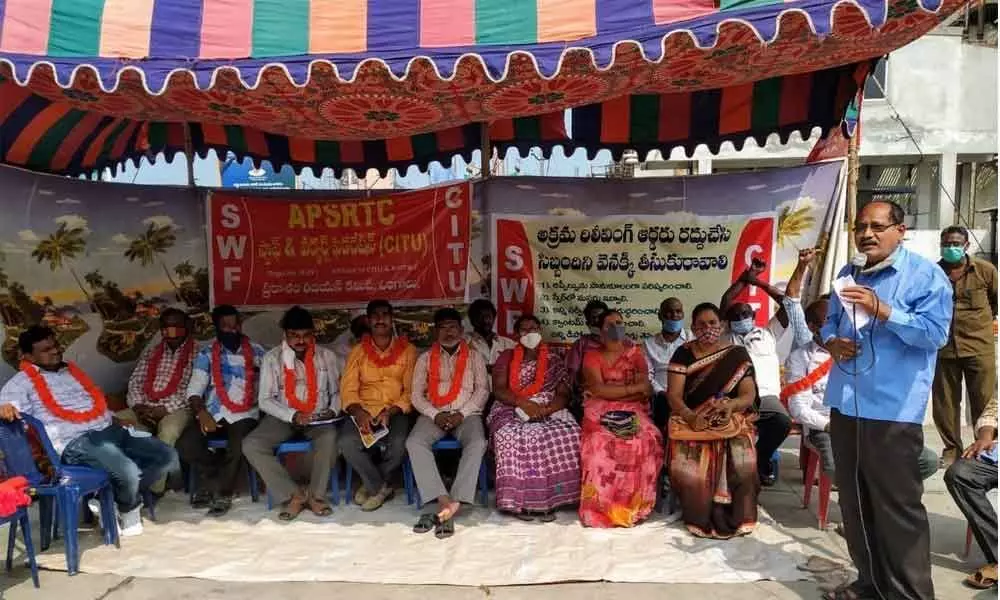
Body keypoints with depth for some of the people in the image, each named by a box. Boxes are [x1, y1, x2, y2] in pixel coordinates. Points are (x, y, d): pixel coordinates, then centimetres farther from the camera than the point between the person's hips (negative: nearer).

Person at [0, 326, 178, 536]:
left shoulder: (72, 370, 26)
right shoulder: (22, 382, 6)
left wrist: (119, 420, 17)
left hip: (110, 430, 7)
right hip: (76, 442, -7)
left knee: (168, 457, -6)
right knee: (129, 472, -32)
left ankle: (113, 498, 4)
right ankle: (129, 508, 5)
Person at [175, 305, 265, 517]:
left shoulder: (257, 352, 9)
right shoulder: (206, 354, 9)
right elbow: (195, 389, 1)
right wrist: (202, 413, -16)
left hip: (244, 415, -2)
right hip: (213, 414, 2)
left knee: (239, 447, -32)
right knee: (185, 445, -22)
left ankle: (219, 490, -4)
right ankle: (221, 478, 4)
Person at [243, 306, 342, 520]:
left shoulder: (327, 356, 5)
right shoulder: (272, 358, -1)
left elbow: (336, 391, 10)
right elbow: (265, 399, -3)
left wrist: (333, 410, -12)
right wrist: (292, 416, -18)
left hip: (318, 419, 0)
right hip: (284, 417, 1)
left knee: (329, 437, -35)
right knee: (251, 445, -26)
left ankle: (316, 494, -17)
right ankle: (292, 495, -17)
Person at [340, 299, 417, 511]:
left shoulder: (407, 351, 7)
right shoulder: (358, 352, 11)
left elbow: (411, 391, 0)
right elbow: (348, 390, 2)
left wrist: (391, 412, -16)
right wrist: (358, 412, -18)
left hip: (396, 412, -1)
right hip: (364, 412, 1)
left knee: (398, 444, -32)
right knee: (347, 442, -29)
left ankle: (371, 484, 0)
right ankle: (381, 487, -5)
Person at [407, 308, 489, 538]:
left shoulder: (474, 357, 14)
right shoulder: (425, 358, 16)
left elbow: (482, 389, 5)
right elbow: (417, 394, 8)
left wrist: (462, 414, -10)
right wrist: (435, 415, -9)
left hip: (467, 414, -1)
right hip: (433, 414, 1)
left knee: (477, 443, -34)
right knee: (414, 442, -30)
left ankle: (455, 502, -36)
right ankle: (444, 502, -35)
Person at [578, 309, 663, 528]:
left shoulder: (635, 353, 14)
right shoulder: (592, 356, 9)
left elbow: (645, 391, 0)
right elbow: (598, 390, -8)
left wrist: (612, 392, -11)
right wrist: (633, 388, -10)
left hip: (631, 411, 1)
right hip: (601, 411, -1)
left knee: (648, 439, -31)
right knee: (601, 442, -34)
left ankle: (634, 505, -18)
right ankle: (603, 507, -22)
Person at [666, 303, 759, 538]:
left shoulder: (738, 354, 4)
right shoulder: (683, 354, 2)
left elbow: (749, 395, -2)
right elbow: (674, 395, -5)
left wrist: (730, 404, -25)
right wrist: (691, 417, -25)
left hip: (730, 419, 0)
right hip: (691, 419, 0)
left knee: (741, 464, -30)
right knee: (687, 468, -29)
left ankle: (732, 517, -5)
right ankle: (701, 517, -3)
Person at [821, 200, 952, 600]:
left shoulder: (926, 275, -5)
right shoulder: (847, 275, 15)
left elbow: (935, 332, -15)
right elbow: (830, 322, 22)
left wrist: (881, 310, -22)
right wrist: (832, 342, 0)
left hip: (893, 409, -7)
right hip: (845, 404, 7)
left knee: (898, 506, -2)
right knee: (855, 502, 14)